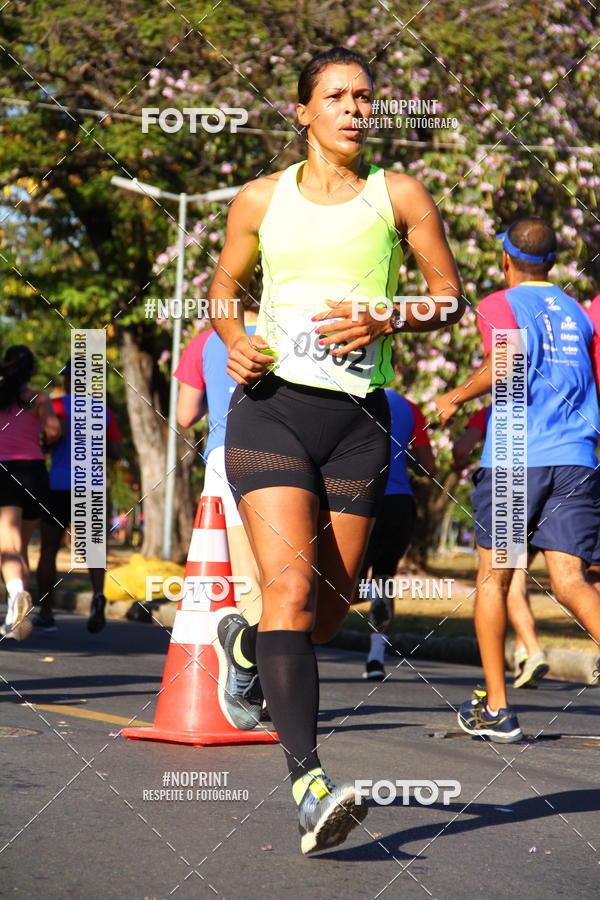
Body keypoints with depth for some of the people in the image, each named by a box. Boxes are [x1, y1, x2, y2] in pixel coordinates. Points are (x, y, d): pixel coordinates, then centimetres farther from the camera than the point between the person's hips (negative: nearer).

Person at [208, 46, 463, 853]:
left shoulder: (398, 195, 7)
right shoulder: (261, 199, 9)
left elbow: (449, 295, 9)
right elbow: (224, 287, 21)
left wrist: (387, 318, -11)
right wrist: (235, 341, -1)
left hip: (359, 419, 2)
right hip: (271, 404, -1)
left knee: (333, 605, 5)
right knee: (291, 587, -18)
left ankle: (246, 647, 42)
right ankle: (308, 785, -24)